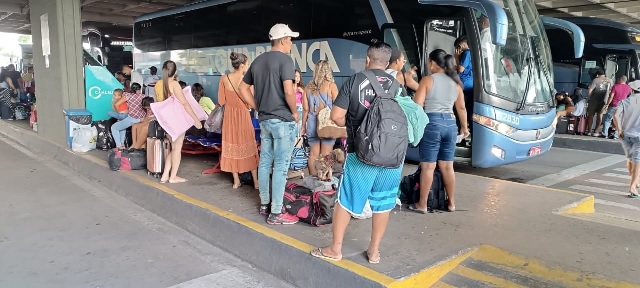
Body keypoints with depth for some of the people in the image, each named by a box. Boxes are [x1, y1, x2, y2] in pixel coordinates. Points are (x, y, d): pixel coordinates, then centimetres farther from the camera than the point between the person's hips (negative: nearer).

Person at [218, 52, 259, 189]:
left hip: (229, 116, 3)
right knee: (248, 146, 9)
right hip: (243, 115, -2)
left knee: (232, 145, 12)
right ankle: (256, 181, 12)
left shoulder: (224, 79, -6)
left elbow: (221, 101, -2)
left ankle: (236, 180, 16)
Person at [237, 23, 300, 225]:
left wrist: (258, 108, 16)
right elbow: (288, 91, -22)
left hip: (264, 120, 8)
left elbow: (243, 88, 17)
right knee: (281, 166, -3)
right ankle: (276, 213, 2)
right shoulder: (285, 59, -12)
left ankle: (264, 204, 26)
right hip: (283, 120, -8)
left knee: (265, 162, 15)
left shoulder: (258, 61, 12)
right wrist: (295, 112, -7)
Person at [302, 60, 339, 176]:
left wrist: (303, 125, 14)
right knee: (326, 155, 3)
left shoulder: (308, 87, 4)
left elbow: (305, 109, 6)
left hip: (312, 123, 4)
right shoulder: (331, 85, -6)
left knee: (313, 154, 13)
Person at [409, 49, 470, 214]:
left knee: (428, 166, 0)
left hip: (432, 122, -5)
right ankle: (451, 203, 21)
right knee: (447, 166, 13)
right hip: (450, 123, 5)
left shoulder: (428, 80, -3)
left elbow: (417, 105, -9)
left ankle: (422, 205, 6)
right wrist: (464, 127, 29)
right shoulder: (455, 82, 12)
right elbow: (461, 108, 18)